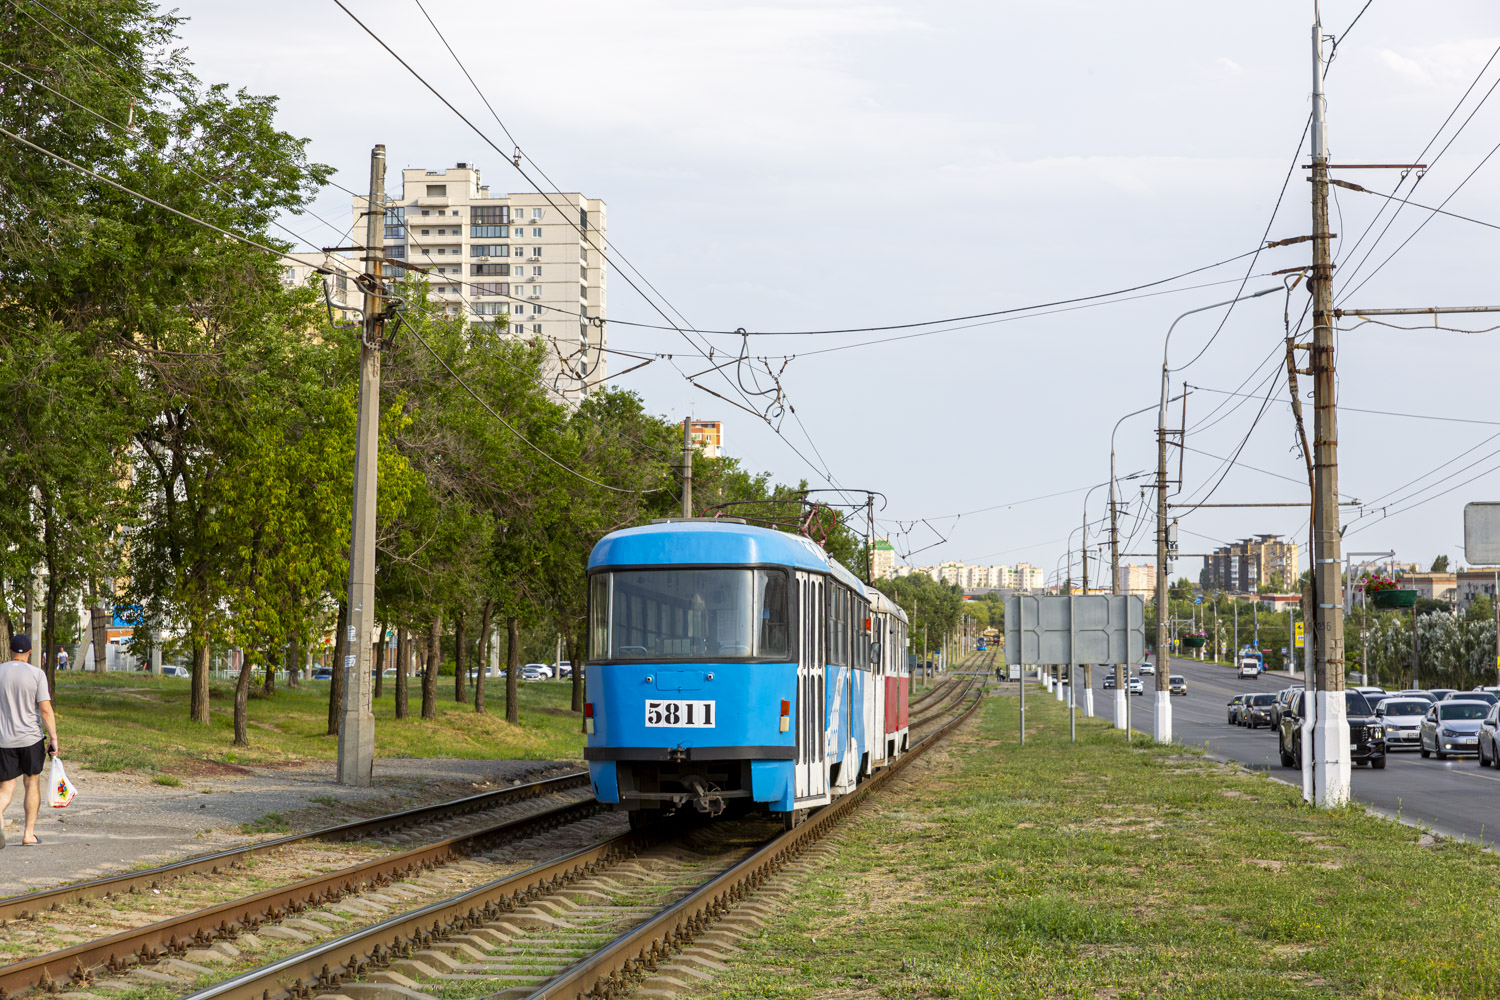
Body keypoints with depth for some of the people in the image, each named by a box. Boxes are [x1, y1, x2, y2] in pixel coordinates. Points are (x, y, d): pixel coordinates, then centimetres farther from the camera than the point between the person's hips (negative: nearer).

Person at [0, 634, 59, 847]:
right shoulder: (37, 675, -6)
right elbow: (46, 710, -11)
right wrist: (53, 738, -8)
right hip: (31, 738, -1)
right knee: (32, 783, 14)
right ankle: (29, 834, 14)